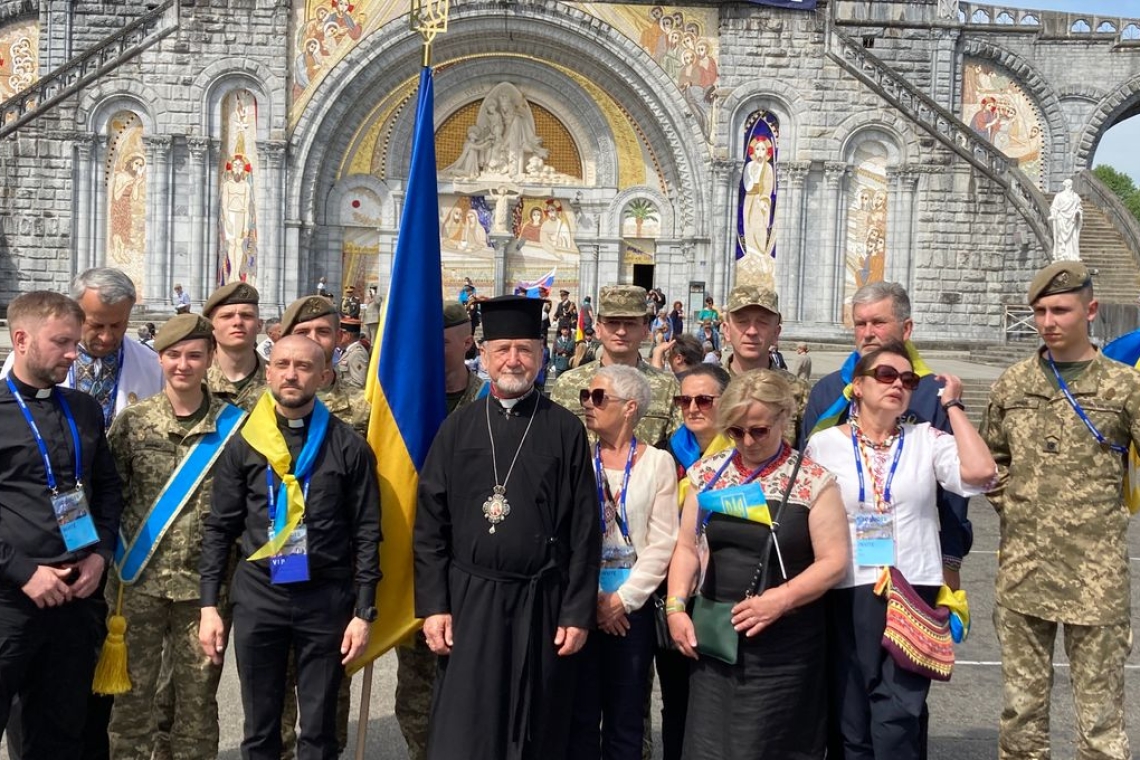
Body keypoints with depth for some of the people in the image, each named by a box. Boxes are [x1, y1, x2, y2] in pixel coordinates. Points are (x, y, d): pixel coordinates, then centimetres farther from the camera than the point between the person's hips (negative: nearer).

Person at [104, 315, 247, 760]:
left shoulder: (233, 424, -1)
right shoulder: (133, 421, 1)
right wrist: (114, 562, 1)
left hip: (205, 581, 0)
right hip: (140, 579, 1)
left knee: (198, 694, 8)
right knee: (133, 689, 8)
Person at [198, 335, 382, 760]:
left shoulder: (349, 446, -1)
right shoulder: (243, 444, 3)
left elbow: (367, 534, 0)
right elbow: (219, 529, 6)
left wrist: (364, 611, -4)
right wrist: (209, 604, 0)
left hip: (326, 597, -1)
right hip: (257, 595, 1)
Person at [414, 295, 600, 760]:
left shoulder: (565, 430, 1)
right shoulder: (458, 427, 4)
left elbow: (585, 530, 0)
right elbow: (430, 524, 3)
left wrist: (578, 613, -5)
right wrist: (433, 605, -3)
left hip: (541, 604, 0)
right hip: (468, 599, 1)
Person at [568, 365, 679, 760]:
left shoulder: (658, 462, 0)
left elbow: (662, 543, -4)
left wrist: (624, 599, -9)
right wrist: (592, 599, -7)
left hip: (633, 605, 0)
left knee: (625, 716, 8)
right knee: (580, 710, 6)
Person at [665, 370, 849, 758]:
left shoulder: (813, 481, -7)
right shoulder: (708, 472, 6)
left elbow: (834, 561, -8)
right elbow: (687, 547, 11)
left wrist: (780, 599, -19)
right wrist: (676, 606, -2)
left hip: (784, 646, -3)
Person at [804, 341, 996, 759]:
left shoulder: (926, 439, 4)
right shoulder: (823, 444, 5)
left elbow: (980, 472, -15)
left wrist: (952, 405, -5)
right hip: (847, 597, 1)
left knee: (899, 722, -7)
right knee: (852, 724, 8)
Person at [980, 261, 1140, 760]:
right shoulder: (1012, 384, 8)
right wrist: (1010, 508, 7)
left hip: (1096, 574, -3)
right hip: (1022, 570, 3)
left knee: (1100, 712, 5)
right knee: (1021, 706, 12)